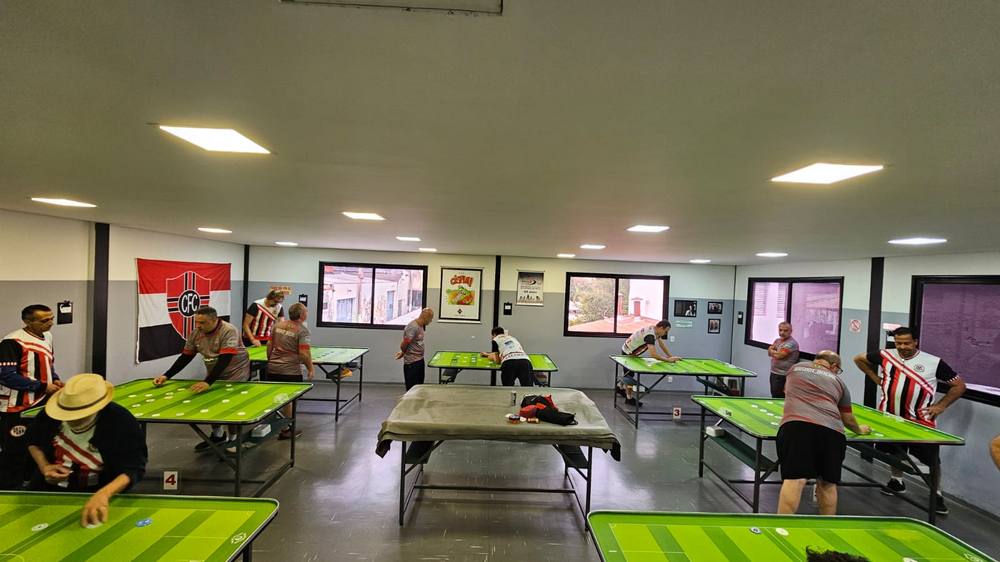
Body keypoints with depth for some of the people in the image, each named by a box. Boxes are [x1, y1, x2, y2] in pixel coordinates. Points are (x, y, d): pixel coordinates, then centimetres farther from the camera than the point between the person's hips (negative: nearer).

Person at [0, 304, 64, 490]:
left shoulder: (47, 336, 7)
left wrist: (55, 379, 2)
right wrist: (43, 386, -18)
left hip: (42, 404, 8)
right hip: (17, 409, -8)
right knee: (15, 453, 1)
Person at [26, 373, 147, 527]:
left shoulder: (122, 423, -24)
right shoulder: (50, 414, -9)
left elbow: (134, 468, -28)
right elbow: (33, 441, 13)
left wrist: (103, 494, -46)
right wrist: (44, 466, -6)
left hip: (97, 494, -6)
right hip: (49, 490, 6)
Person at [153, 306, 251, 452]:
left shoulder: (228, 331, -26)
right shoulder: (195, 334, -6)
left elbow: (224, 360, -33)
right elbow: (185, 357, 4)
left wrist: (208, 382, -40)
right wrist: (166, 376, -5)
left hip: (235, 373, -6)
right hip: (215, 375, 6)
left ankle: (233, 439, 17)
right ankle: (217, 435, 30)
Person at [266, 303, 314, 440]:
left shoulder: (278, 324, 6)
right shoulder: (302, 330, -14)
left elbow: (269, 344, 12)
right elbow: (304, 353, -18)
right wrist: (310, 368, -6)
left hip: (273, 368, 6)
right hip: (290, 371, -6)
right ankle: (285, 430, 19)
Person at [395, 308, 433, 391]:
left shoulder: (421, 326, 9)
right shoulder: (413, 327, -21)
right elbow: (404, 344, -20)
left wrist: (403, 352, 10)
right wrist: (403, 352, 0)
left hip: (420, 360, 9)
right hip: (412, 362, -9)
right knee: (412, 389, -2)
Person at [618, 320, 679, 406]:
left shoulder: (655, 330, -6)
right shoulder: (650, 334, -35)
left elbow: (662, 344, 3)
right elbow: (653, 354, -42)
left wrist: (672, 356, -4)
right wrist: (668, 360, -35)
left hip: (631, 352, 10)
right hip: (627, 353, -10)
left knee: (628, 372, 25)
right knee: (629, 374, -1)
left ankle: (620, 387, 44)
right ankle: (629, 398, 10)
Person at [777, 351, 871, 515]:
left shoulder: (796, 368, 25)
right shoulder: (838, 382, 26)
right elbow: (848, 419, 33)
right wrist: (859, 430, 54)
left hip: (797, 426, -2)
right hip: (832, 431, 2)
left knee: (794, 479, -12)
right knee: (827, 483, 16)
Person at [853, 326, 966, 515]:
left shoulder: (934, 362, -7)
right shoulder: (885, 356, -2)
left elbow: (959, 385, 1)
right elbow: (859, 359, 14)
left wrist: (941, 406, -6)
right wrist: (877, 379, 8)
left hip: (921, 421, -2)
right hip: (890, 416, 3)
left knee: (931, 459, 1)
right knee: (894, 450, 17)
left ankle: (937, 494, 22)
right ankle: (897, 481, 38)